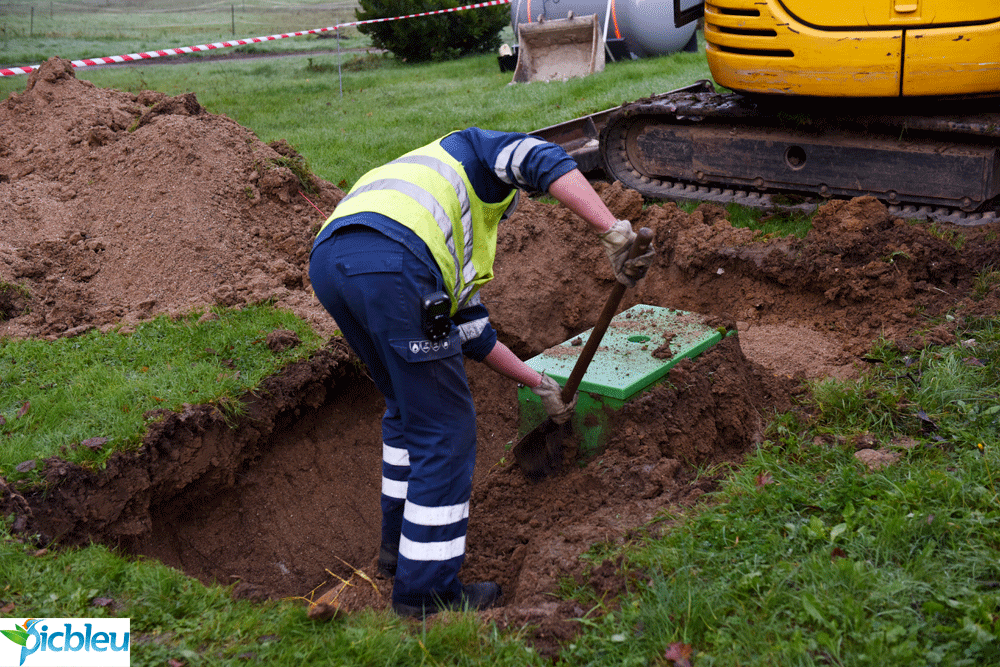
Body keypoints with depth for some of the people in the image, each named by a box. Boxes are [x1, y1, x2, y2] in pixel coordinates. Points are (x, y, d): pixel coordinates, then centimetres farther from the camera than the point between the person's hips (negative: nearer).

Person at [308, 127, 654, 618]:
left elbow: (470, 328, 42)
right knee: (444, 429, 2)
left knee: (406, 409, 28)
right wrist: (614, 232, -8)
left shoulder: (458, 240, 43)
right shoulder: (473, 149, 26)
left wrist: (539, 384, 47)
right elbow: (544, 163, 2)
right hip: (388, 266, -9)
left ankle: (399, 542, 40)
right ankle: (426, 589, 10)